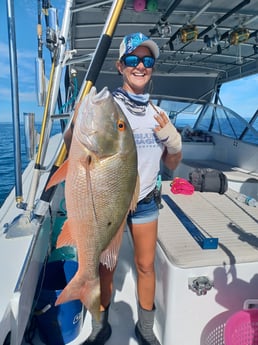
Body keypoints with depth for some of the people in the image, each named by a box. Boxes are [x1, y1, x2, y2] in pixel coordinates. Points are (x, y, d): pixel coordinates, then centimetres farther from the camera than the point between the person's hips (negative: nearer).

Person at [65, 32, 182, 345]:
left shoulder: (158, 113, 4)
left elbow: (172, 165, 7)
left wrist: (173, 141, -11)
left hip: (145, 201, 4)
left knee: (146, 265, 14)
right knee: (104, 267, 12)